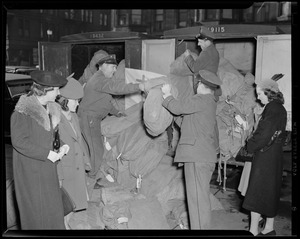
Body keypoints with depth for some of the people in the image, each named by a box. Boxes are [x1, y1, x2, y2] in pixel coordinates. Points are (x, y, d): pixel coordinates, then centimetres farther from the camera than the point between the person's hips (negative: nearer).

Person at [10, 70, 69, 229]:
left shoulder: (51, 109, 8)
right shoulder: (23, 110, -16)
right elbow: (19, 141, -20)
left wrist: (60, 148, -1)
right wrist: (48, 154, -19)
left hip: (48, 168, 7)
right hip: (30, 170, -7)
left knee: (53, 207, 12)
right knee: (36, 211, 3)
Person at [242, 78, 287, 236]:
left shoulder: (273, 108, -15)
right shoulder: (279, 109, 14)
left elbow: (264, 134, -20)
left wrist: (248, 147, -8)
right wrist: (251, 144, 6)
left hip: (265, 156, -10)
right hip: (274, 156, 10)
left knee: (257, 192, -5)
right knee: (270, 192, 14)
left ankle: (253, 231, -2)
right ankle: (269, 228, 23)